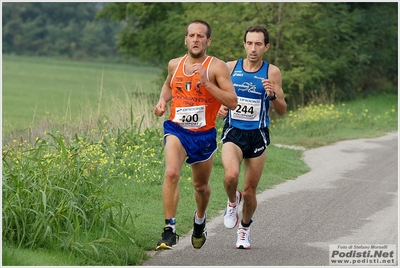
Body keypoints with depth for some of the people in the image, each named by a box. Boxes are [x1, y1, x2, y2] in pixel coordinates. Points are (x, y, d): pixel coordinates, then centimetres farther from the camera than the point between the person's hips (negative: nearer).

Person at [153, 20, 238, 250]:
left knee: (201, 185, 17)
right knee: (172, 173, -27)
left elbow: (233, 102, -19)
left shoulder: (217, 67, -10)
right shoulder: (174, 65, 3)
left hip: (204, 135, -1)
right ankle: (170, 230, -24)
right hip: (177, 130, 1)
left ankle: (200, 220, 50)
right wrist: (163, 101, 6)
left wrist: (206, 83, -26)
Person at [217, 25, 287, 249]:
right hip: (233, 132, 0)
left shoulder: (272, 72, -3)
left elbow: (282, 110, -2)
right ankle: (233, 200, 6)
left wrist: (273, 95, -21)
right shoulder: (230, 68, 2)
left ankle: (245, 228, 34)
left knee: (249, 191, 6)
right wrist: (220, 109, -6)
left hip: (258, 136, 0)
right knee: (231, 175, -28)